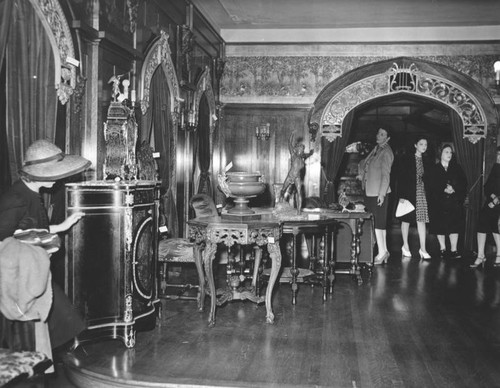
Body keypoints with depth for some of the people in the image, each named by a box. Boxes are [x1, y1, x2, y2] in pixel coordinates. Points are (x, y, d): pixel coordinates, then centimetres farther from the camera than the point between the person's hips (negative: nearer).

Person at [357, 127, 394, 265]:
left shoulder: (386, 152, -8)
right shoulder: (375, 149, 17)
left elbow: (386, 174, -15)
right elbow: (363, 163, 33)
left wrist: (382, 193, -20)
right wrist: (361, 173, 15)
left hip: (378, 193, -8)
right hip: (369, 191, 8)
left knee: (378, 222, -8)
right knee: (379, 222, 9)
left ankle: (382, 252, -5)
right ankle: (384, 251, 13)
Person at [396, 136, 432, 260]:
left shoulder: (426, 161, 10)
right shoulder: (407, 160, -3)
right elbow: (401, 178, -5)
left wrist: (428, 194, 5)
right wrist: (401, 195, -12)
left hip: (422, 194, 3)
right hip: (409, 193, -3)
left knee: (422, 220, -2)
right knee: (406, 219, 4)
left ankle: (423, 249, -2)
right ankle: (405, 246, 18)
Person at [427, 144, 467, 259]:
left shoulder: (456, 168, 11)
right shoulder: (434, 169, 4)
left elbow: (464, 183, 5)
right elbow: (430, 185, -4)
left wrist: (453, 188, -12)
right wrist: (444, 189, -16)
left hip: (455, 202, 1)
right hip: (438, 203, -1)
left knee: (454, 224, -4)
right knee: (440, 225, -1)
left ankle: (454, 250, -1)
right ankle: (443, 249, 11)